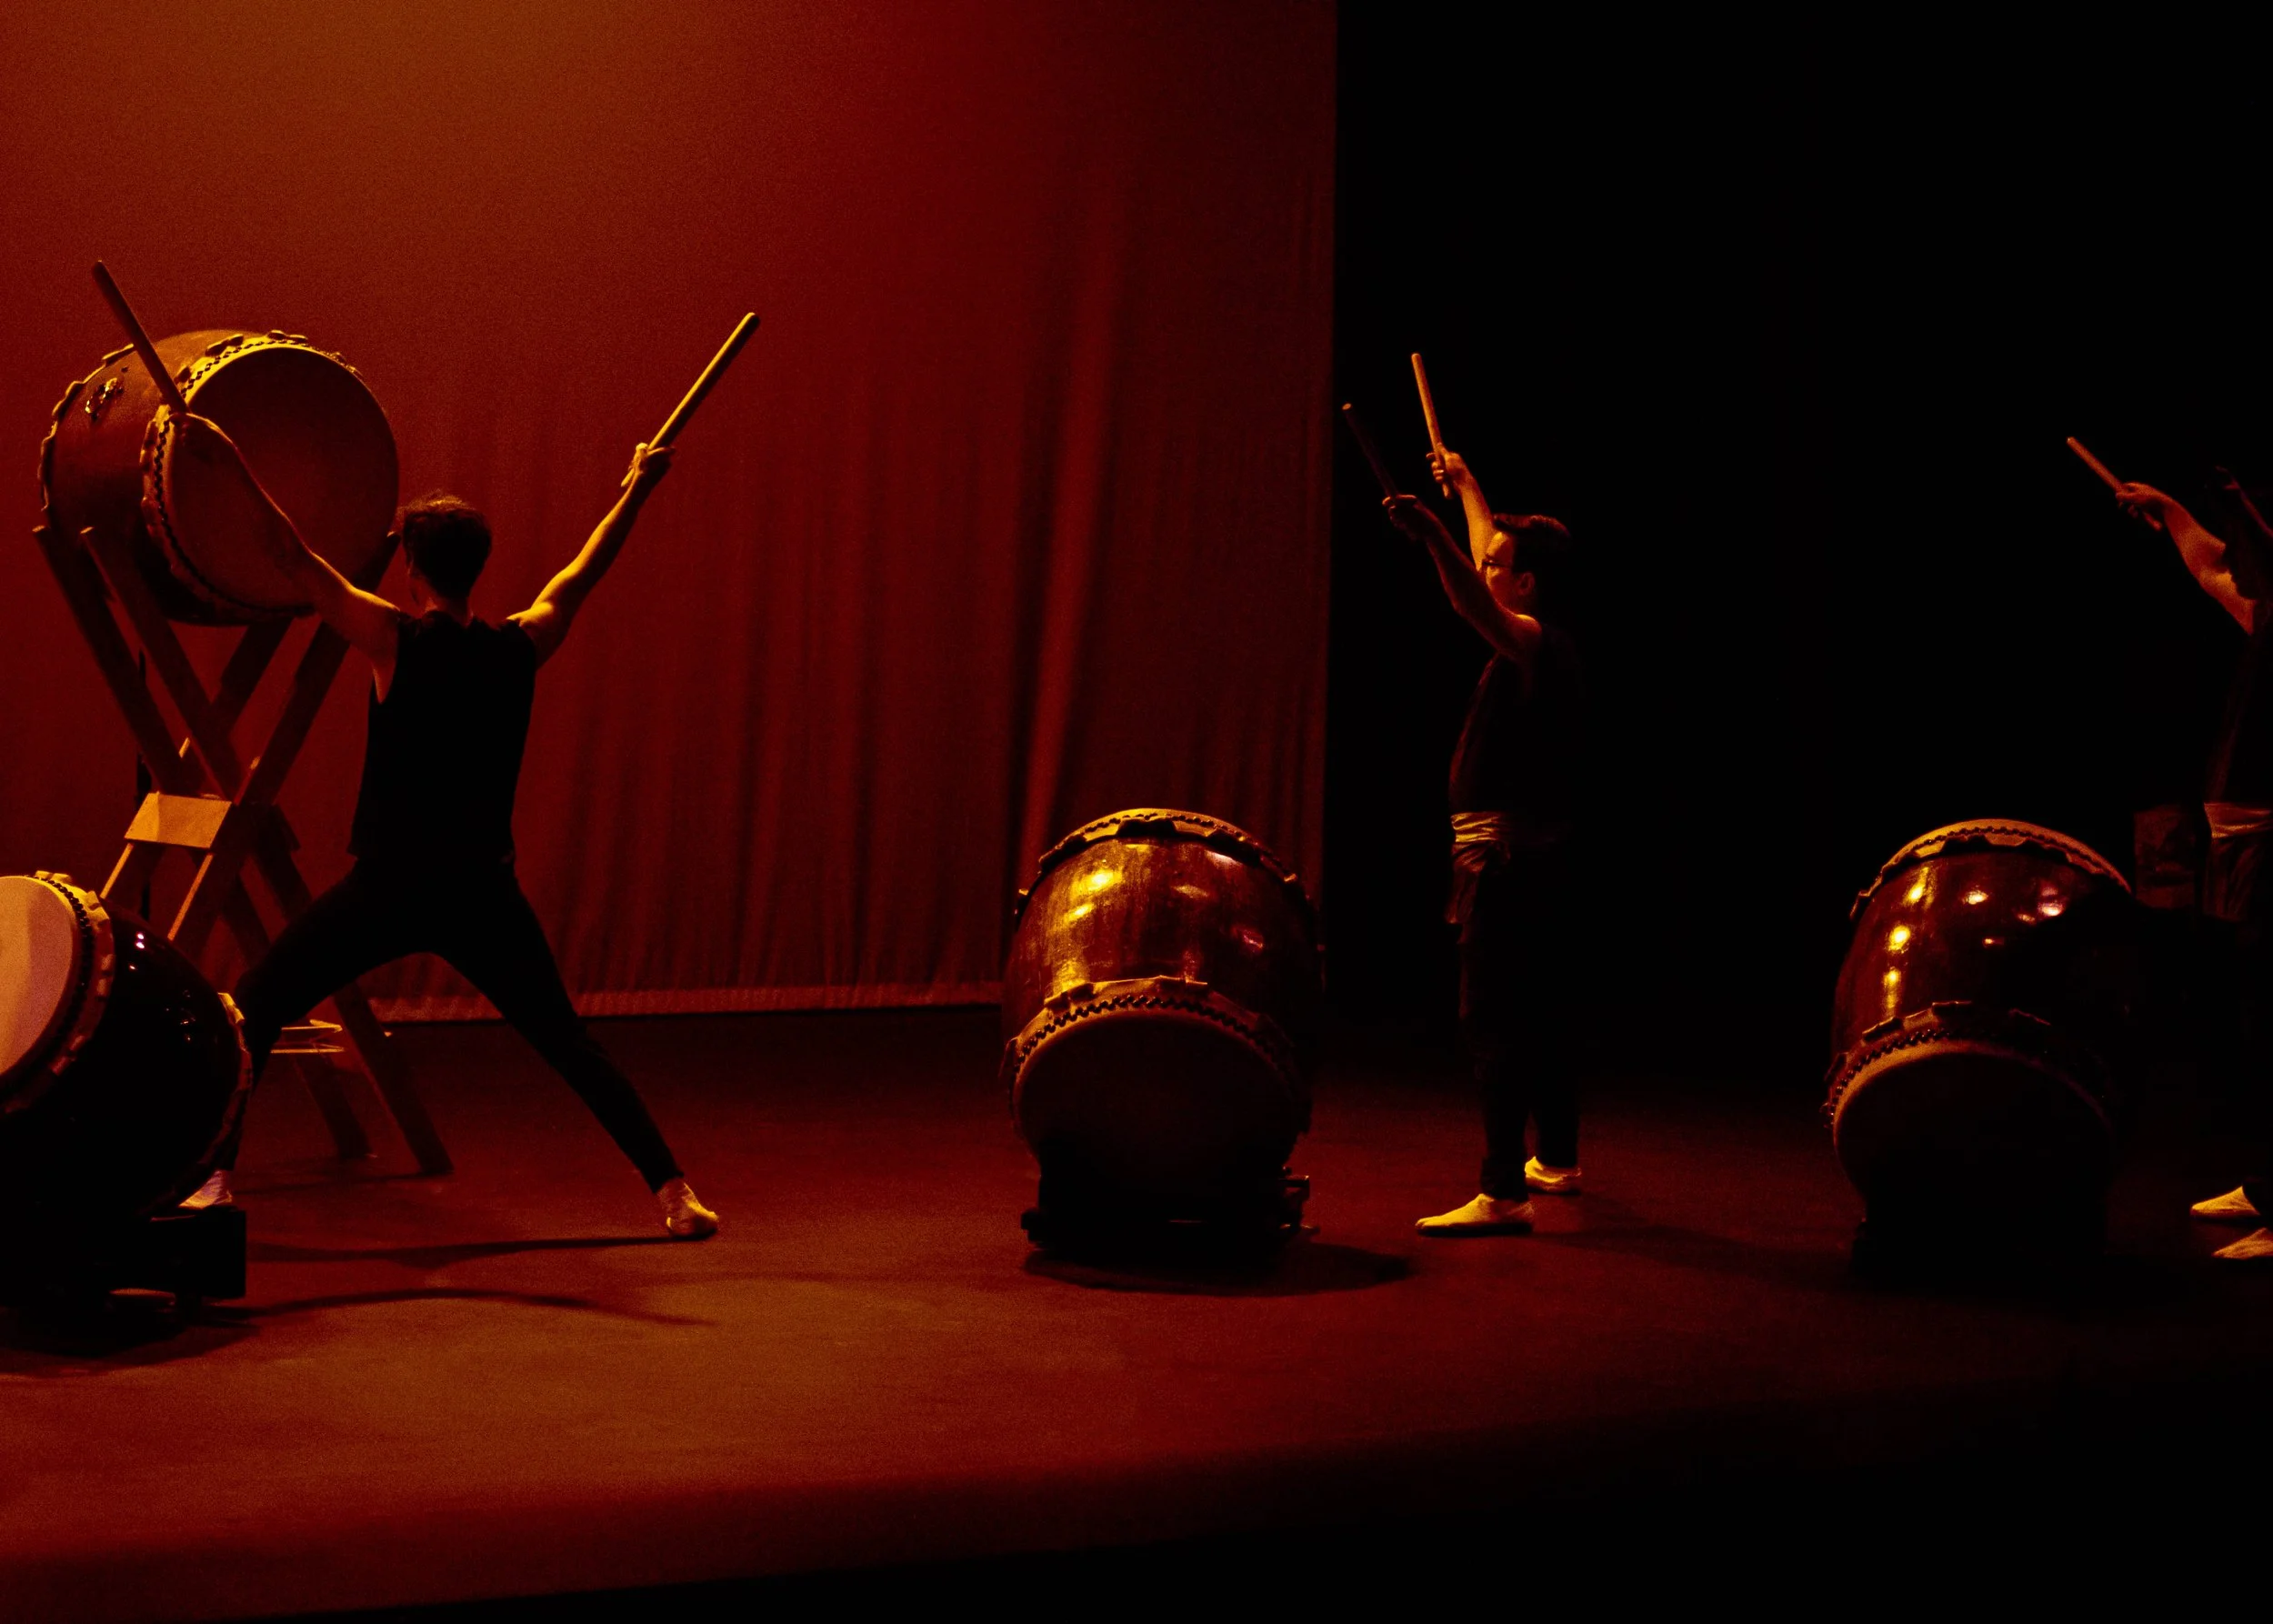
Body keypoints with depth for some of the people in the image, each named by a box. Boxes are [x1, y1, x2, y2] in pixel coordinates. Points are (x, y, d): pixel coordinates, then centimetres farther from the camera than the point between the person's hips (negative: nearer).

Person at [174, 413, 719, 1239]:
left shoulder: (395, 640, -7)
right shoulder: (521, 648, 4)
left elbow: (296, 559, -9)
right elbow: (583, 575, 20)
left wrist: (234, 465, -6)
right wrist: (637, 489, 34)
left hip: (387, 889, -4)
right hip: (483, 892, 4)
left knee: (252, 1014, 10)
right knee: (568, 1044, 14)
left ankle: (212, 1179, 1)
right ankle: (672, 1190, 8)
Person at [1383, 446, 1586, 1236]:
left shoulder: (1540, 643, -14)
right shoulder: (1540, 645, 14)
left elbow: (1481, 609, -37)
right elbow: (1487, 569, 32)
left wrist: (1435, 539, -52)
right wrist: (1465, 485, 44)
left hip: (1509, 855, -11)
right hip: (1535, 855, 11)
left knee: (1493, 1020, -15)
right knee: (1536, 1014, 21)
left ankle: (1502, 1194, -21)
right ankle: (1556, 1160, 34)